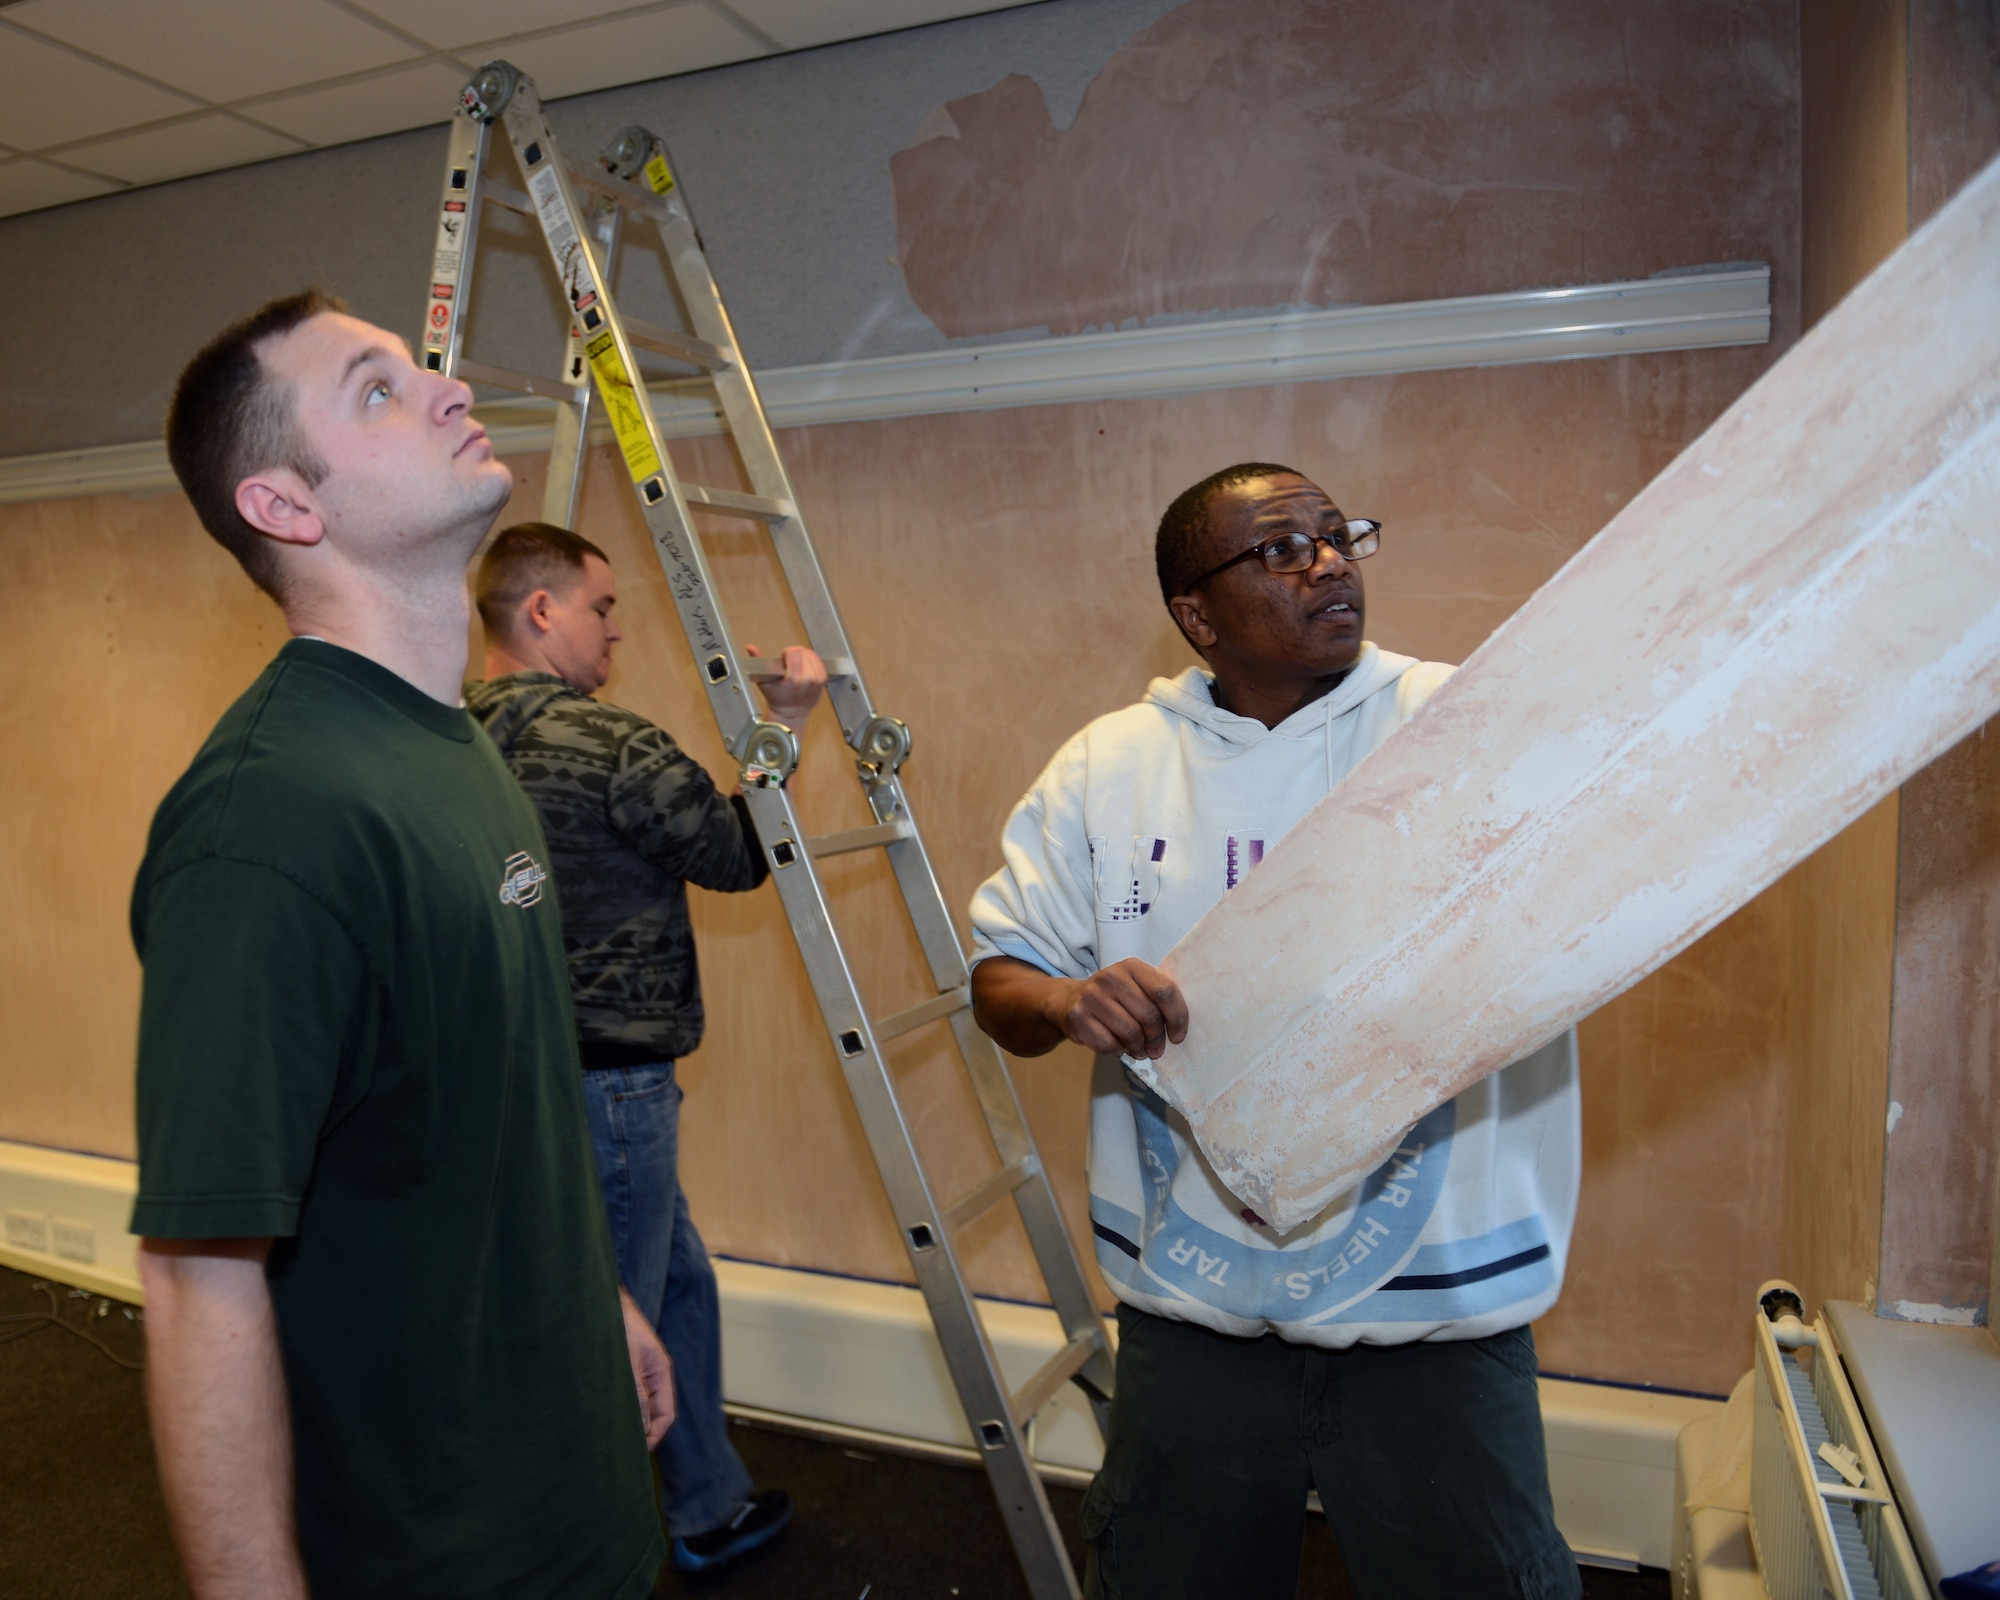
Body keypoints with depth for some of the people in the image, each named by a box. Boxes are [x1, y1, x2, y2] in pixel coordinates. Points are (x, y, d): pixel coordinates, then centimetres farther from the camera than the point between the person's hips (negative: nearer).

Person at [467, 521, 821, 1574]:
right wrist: (783, 727, -1)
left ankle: (711, 1510, 40)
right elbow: (735, 858, -9)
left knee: (681, 1285, 23)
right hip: (608, 1083, -9)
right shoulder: (610, 742, -19)